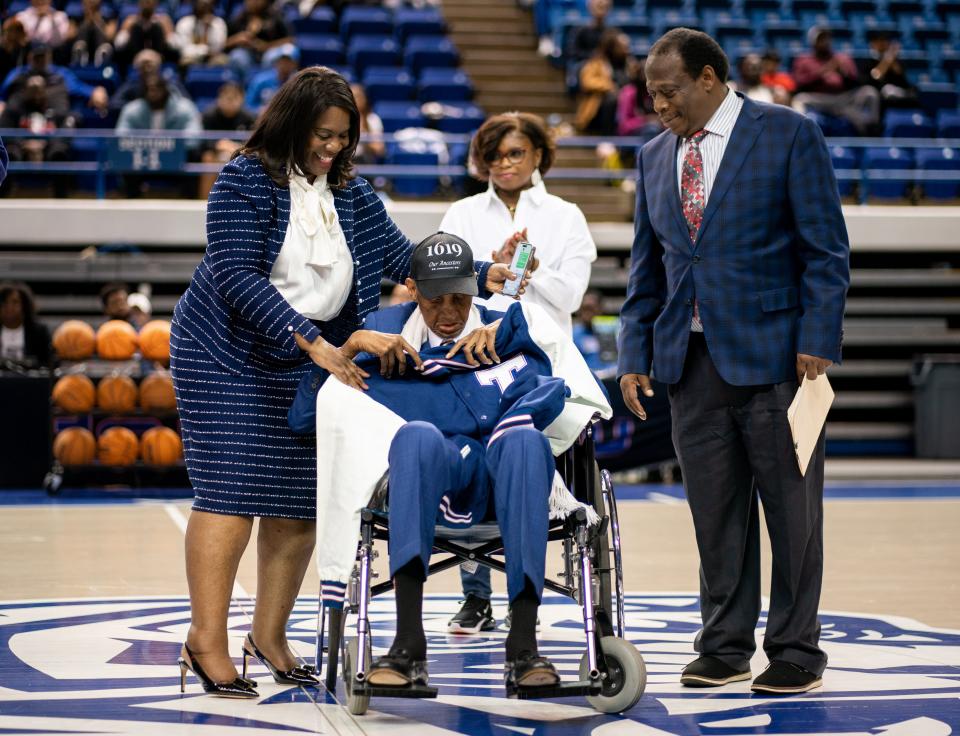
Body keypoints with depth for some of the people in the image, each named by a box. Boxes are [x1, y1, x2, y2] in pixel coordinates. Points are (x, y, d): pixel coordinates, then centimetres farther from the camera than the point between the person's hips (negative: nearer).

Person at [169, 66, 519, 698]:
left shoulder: (352, 193, 7)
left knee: (299, 500, 3)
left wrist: (484, 274, -12)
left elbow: (402, 256, 3)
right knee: (231, 494, -11)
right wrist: (311, 342, -26)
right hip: (228, 354, -6)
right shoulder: (246, 179, -12)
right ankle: (207, 641, -7)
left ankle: (270, 633, 16)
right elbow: (237, 277, -19)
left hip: (313, 357, 6)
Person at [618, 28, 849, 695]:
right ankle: (725, 648, 15)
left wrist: (818, 343, -12)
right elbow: (647, 267, 18)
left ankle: (796, 653, 10)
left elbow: (827, 249, -5)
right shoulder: (656, 157, 14)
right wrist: (636, 354, 9)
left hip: (774, 357, -5)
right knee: (716, 513, 6)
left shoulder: (789, 135, -2)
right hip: (692, 360, 5)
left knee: (792, 509, 1)